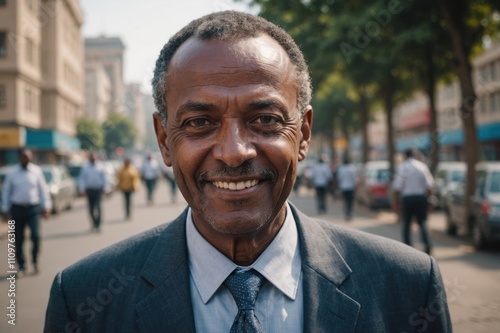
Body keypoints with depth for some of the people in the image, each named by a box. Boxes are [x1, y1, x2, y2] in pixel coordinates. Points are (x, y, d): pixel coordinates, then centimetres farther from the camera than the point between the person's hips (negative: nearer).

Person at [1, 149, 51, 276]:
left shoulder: (36, 171, 2)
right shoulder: (12, 173, 2)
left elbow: (43, 189, 7)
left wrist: (46, 206, 6)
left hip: (34, 208, -1)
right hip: (17, 208, 1)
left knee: (36, 235, -13)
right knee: (18, 240, 5)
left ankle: (35, 261, 11)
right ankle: (21, 266, 19)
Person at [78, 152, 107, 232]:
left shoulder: (100, 167, 5)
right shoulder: (85, 167, 8)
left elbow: (104, 178, 6)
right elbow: (82, 179, 5)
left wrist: (104, 188, -1)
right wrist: (82, 189, -4)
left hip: (98, 189, -2)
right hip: (89, 189, 2)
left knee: (98, 207, -13)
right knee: (91, 208, 7)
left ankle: (98, 225, -12)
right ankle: (94, 224, 23)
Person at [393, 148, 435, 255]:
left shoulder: (402, 167, -3)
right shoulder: (422, 166, 4)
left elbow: (397, 187, -7)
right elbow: (429, 186, 3)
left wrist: (396, 202, 0)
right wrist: (428, 199, 12)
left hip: (407, 198, -2)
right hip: (421, 197, 2)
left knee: (406, 223, 10)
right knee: (422, 222, 8)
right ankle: (427, 243, -12)